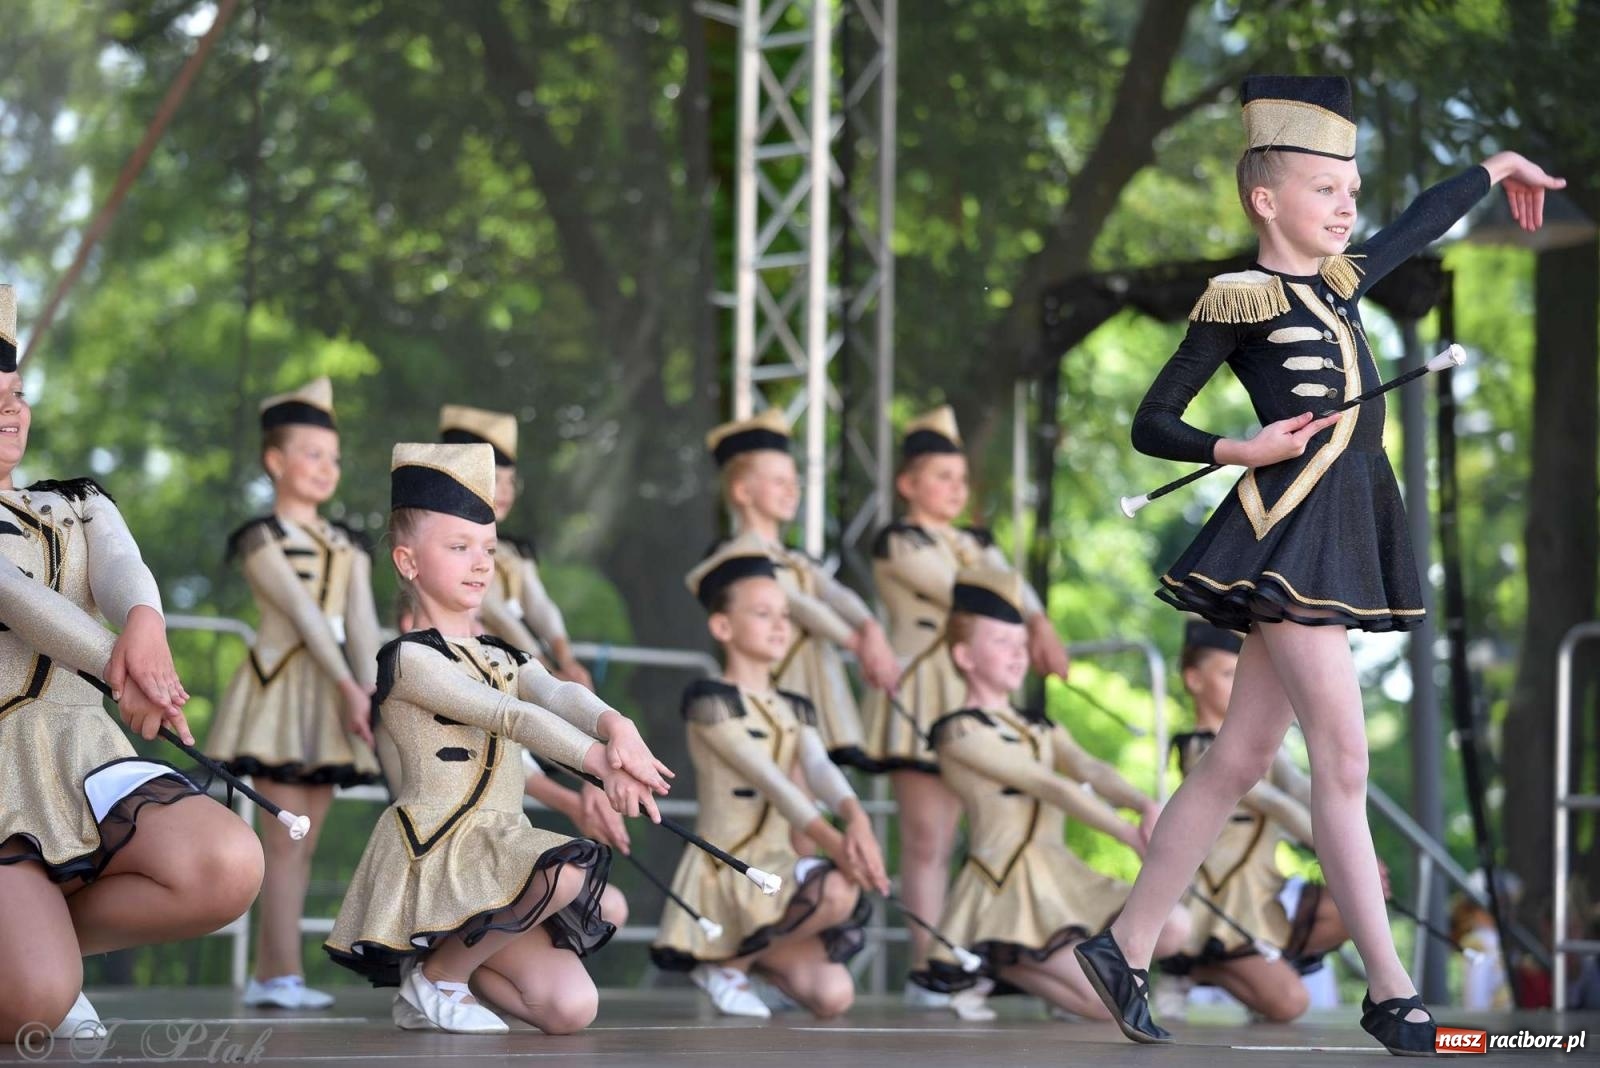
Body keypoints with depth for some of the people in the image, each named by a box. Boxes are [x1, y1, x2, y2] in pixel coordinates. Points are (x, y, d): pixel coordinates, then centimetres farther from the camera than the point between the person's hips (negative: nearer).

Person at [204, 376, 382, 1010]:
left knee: (302, 840, 4)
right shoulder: (261, 538, -2)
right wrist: (348, 686, -20)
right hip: (282, 686, -6)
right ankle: (286, 974, -13)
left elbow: (361, 623, 4)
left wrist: (370, 691, -11)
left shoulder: (348, 546, 16)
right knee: (286, 834, -11)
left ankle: (267, 976, 6)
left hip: (335, 693, 6)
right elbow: (304, 613, -11)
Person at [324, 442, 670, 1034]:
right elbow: (507, 716, -23)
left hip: (501, 850, 7)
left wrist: (617, 728, -32)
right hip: (438, 852, -7)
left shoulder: (503, 659, 16)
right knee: (569, 867, -32)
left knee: (571, 1007, -9)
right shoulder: (409, 658, -7)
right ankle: (439, 976, -10)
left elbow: (560, 695, -8)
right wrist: (600, 759, -36)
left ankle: (443, 963, 16)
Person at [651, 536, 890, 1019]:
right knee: (839, 890, -31)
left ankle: (743, 953, 19)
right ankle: (726, 960, -9)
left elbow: (820, 770, -7)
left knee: (833, 995, -11)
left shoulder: (795, 709, 13)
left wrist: (855, 818, -30)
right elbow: (767, 777, -21)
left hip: (783, 869, 7)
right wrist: (831, 840, -33)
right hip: (728, 872, -7)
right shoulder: (709, 698, -9)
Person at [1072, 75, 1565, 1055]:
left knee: (1243, 757, 9)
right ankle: (1390, 992, -7)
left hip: (1343, 532, 9)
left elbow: (1416, 228, 34)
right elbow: (1151, 424, -4)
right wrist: (1241, 450, -19)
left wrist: (1496, 167, 46)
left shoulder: (1338, 282, 16)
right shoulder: (1238, 300, -5)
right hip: (1291, 530, -9)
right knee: (1344, 760, -9)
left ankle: (1127, 947, 15)